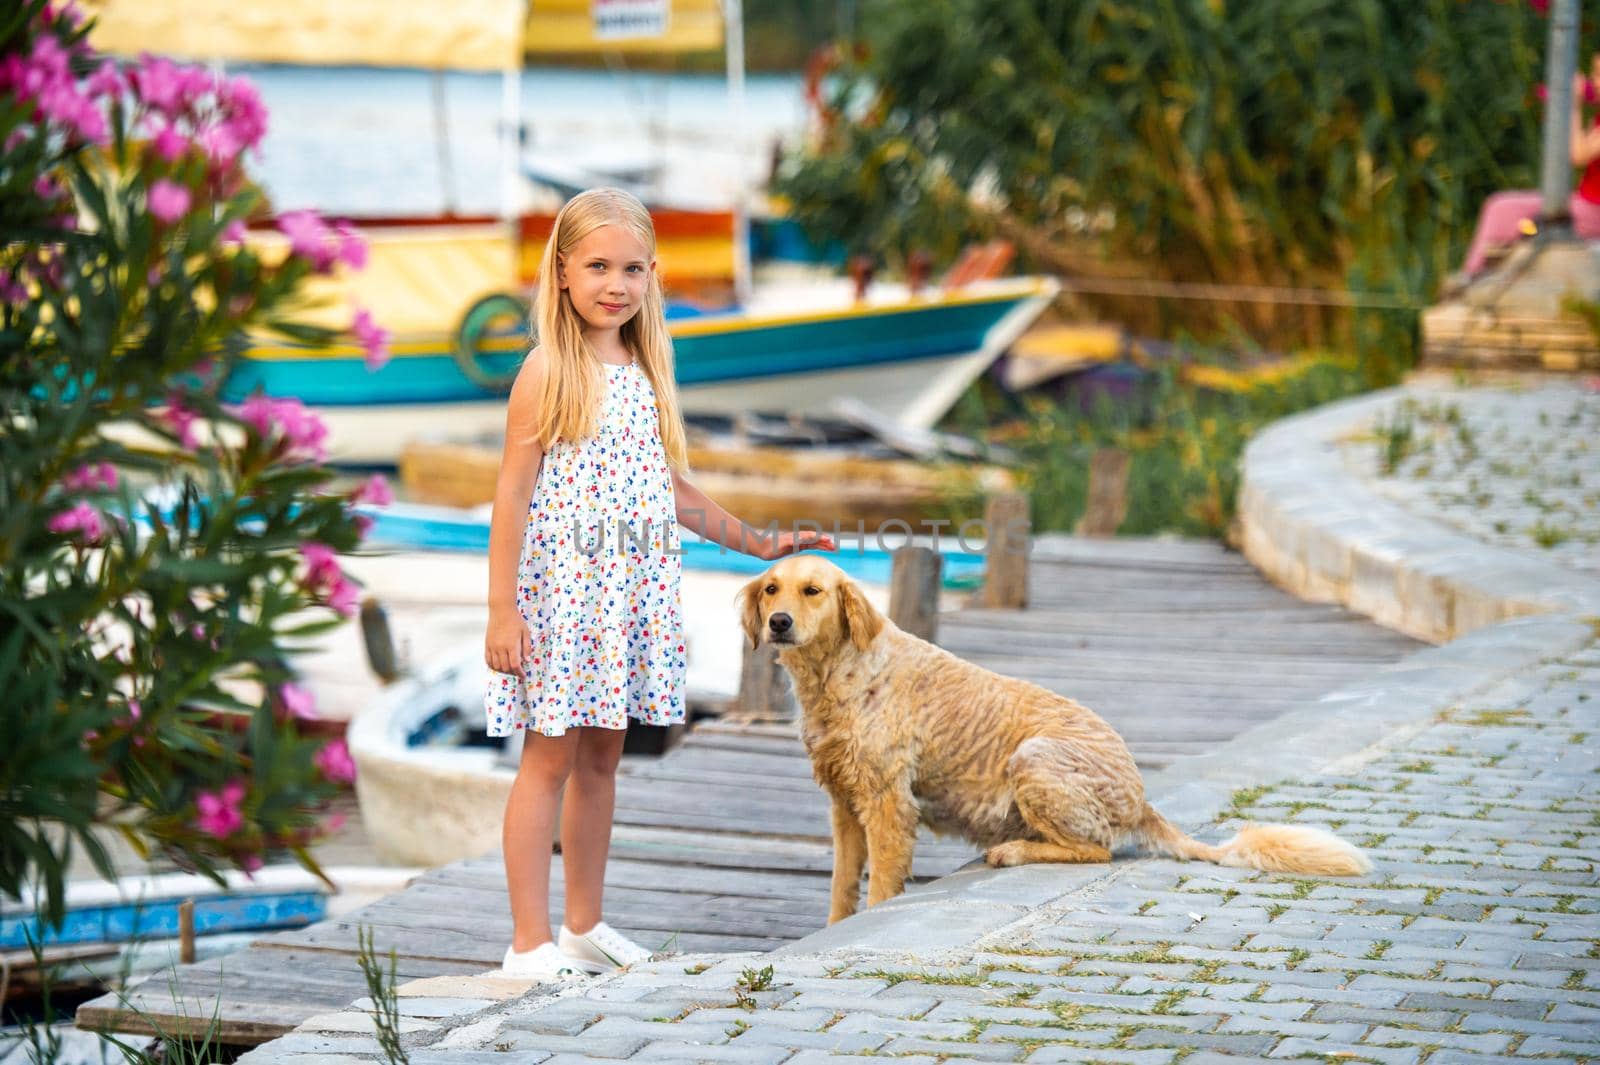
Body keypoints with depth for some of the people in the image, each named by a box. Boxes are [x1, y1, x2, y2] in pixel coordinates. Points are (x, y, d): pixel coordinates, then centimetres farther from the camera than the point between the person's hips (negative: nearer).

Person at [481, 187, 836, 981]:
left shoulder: (645, 373, 10)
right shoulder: (547, 374, -9)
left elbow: (670, 489, 20)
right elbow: (513, 495, -11)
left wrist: (755, 541, 23)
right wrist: (501, 611, -15)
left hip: (627, 596, 6)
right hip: (558, 592, -6)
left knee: (602, 756, 12)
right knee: (549, 759, -3)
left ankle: (586, 927, 22)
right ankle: (530, 942, 1)